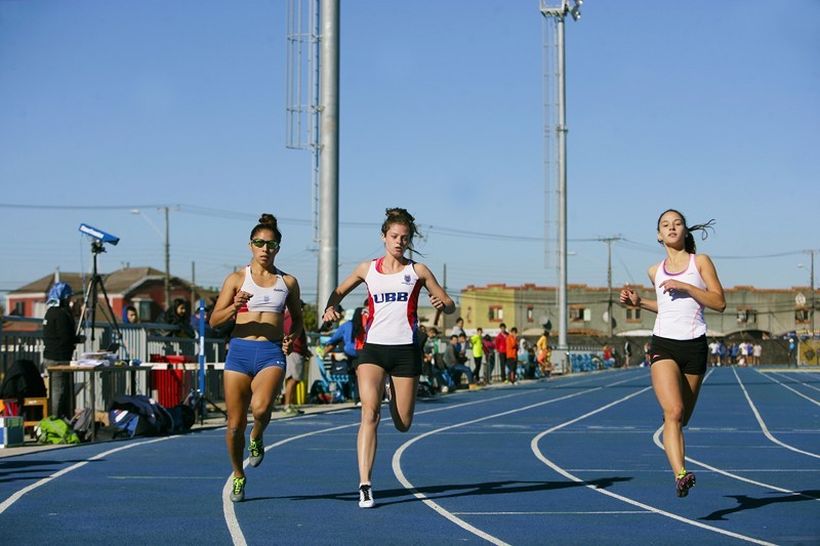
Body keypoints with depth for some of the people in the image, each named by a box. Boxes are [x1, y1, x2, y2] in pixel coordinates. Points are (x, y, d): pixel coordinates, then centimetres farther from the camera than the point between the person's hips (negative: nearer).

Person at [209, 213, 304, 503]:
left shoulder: (288, 282, 10)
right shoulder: (237, 279, 5)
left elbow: (297, 319, 22)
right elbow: (214, 321, 2)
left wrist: (292, 337, 1)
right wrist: (234, 307, -16)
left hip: (272, 353, 0)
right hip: (240, 351, 0)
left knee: (260, 407, -29)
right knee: (235, 423, 2)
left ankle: (257, 438, 6)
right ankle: (238, 476, 25)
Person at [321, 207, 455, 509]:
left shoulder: (417, 271, 7)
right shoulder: (368, 269, 10)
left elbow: (450, 305, 9)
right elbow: (339, 291, 24)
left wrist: (442, 305, -15)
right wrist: (330, 307, 2)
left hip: (406, 350, 0)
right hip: (373, 348, 0)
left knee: (403, 424, 5)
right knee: (370, 413, -20)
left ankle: (396, 398, 44)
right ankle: (365, 485, -21)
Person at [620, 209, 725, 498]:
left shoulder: (700, 262, 5)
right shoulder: (655, 271, 14)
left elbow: (719, 303, -3)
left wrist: (685, 286, -12)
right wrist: (639, 302, 14)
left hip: (694, 346, 0)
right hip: (663, 345, 0)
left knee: (682, 417, 8)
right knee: (673, 412, -22)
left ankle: (678, 470, 35)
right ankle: (681, 474, -34)